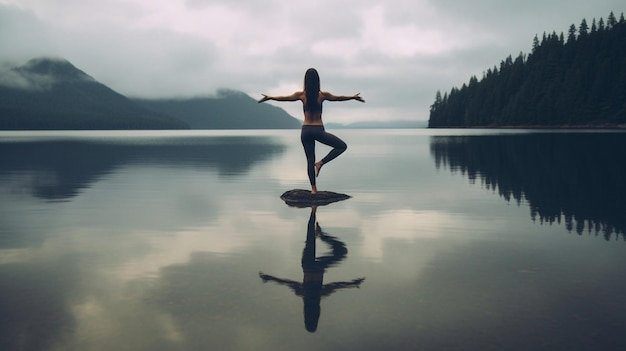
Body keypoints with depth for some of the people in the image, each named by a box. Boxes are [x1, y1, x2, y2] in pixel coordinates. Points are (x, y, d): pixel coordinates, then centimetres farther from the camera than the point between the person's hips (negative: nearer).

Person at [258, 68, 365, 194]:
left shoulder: (301, 95, -2)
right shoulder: (322, 95, -6)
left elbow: (283, 98, 9)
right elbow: (338, 98, 9)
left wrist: (269, 97, 26)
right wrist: (353, 97, 26)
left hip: (306, 131, 3)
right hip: (318, 130, -3)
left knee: (310, 160, 12)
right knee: (342, 146, 10)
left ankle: (313, 188, 12)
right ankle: (320, 163, 0)